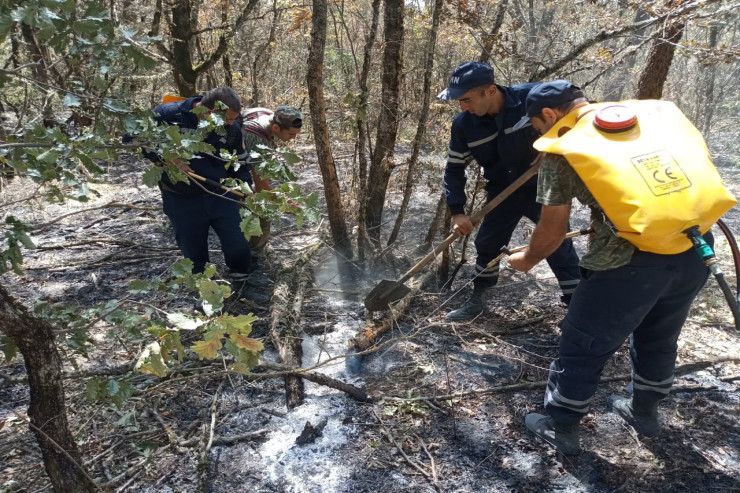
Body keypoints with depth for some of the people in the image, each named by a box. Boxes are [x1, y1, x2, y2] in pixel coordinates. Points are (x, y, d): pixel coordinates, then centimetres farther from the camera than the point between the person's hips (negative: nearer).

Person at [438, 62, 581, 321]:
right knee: (486, 244, 9)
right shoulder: (463, 124, -15)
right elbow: (454, 168, -4)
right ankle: (476, 299, 30)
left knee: (559, 246, -3)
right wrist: (457, 211, -11)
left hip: (541, 186, -3)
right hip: (502, 192, 4)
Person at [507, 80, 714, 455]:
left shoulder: (561, 147, 0)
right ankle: (644, 411, 50)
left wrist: (527, 260, 20)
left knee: (584, 344, 13)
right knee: (658, 337, 28)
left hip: (630, 259, -7)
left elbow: (553, 228, 1)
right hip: (694, 246, 7)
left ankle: (560, 427, 29)